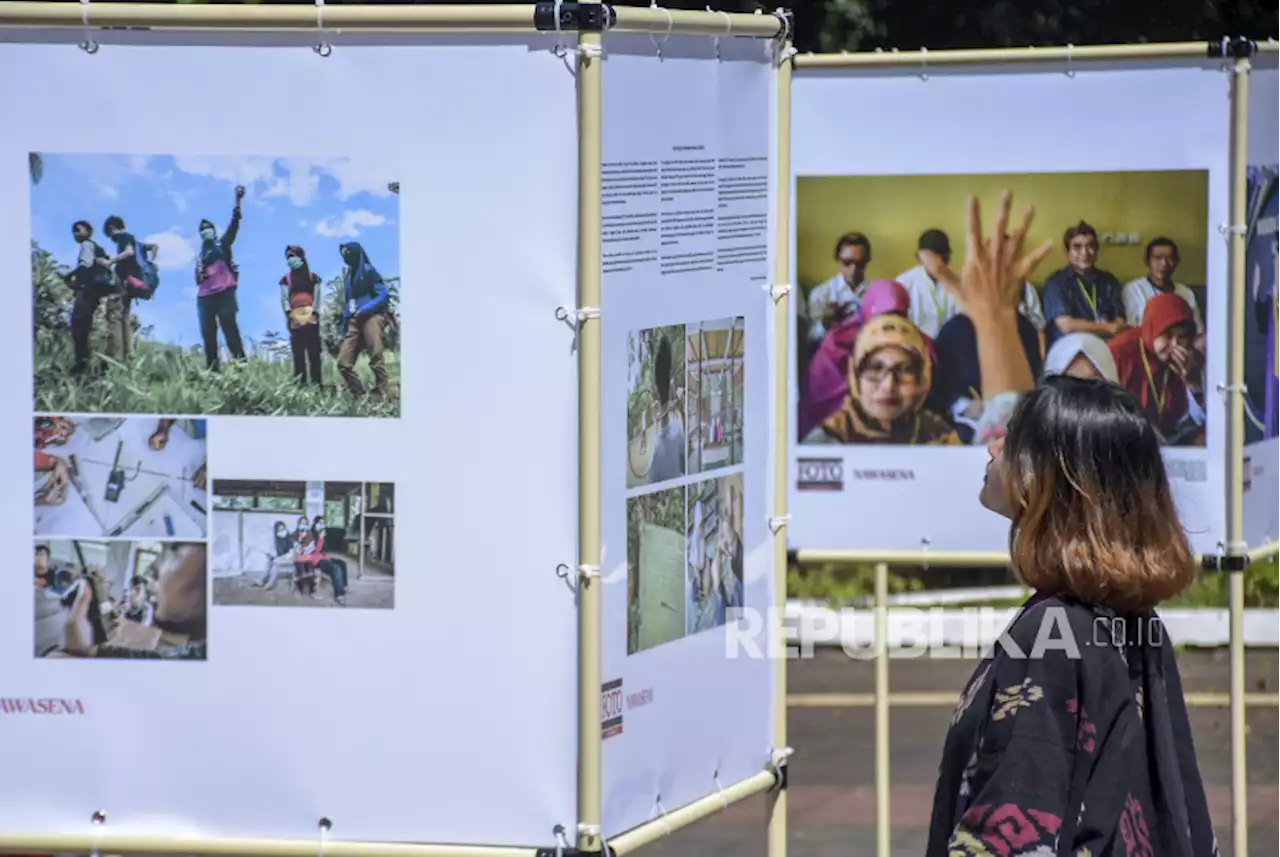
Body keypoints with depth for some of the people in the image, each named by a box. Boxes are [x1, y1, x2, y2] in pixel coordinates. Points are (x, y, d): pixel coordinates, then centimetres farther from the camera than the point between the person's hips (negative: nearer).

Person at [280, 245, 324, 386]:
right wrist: (289, 314, -10)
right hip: (295, 321, 1)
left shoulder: (313, 278, 14)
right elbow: (284, 298, 6)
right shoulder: (286, 279, 16)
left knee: (314, 353, -6)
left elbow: (316, 297, 5)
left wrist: (314, 313, -10)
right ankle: (300, 385, -8)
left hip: (311, 320, -1)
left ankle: (316, 384, -9)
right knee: (298, 354, -5)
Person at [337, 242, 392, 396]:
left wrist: (365, 310, -15)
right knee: (344, 362, -9)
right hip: (353, 321, 7)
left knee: (376, 358, -18)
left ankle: (381, 394, -22)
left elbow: (384, 295, -5)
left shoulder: (369, 271, 4)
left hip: (371, 317, -7)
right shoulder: (348, 277, 23)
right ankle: (359, 395, -8)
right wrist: (344, 329, 16)